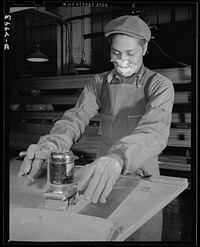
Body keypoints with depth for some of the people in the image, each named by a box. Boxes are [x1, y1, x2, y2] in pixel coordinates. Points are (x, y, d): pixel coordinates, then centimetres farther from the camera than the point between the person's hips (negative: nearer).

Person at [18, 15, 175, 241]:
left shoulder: (160, 86, -13)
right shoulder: (99, 83, 0)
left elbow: (155, 131, -30)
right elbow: (76, 118, -12)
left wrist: (117, 158, -51)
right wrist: (51, 144, -35)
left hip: (142, 178, -2)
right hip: (103, 180, 3)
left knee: (145, 234, 13)